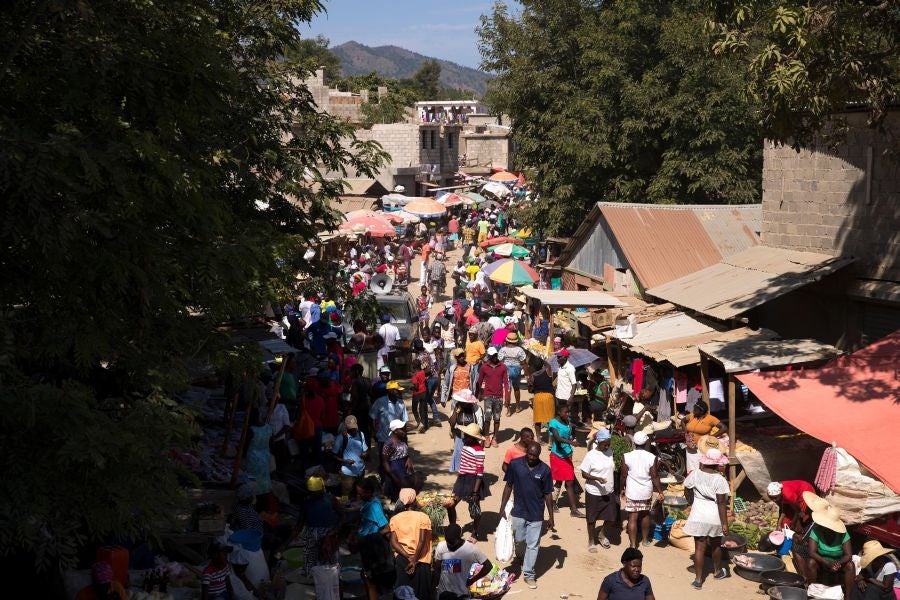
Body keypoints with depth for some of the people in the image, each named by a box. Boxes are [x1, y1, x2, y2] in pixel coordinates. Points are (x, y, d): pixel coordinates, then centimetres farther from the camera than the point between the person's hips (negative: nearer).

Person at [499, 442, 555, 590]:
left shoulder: (544, 470, -9)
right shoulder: (515, 464, -8)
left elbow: (548, 494, -2)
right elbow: (509, 486, 1)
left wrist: (551, 516, -1)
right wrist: (502, 508, 0)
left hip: (536, 514, -1)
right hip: (518, 511, 1)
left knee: (533, 545, 4)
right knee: (519, 540, 15)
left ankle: (529, 574, 16)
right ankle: (521, 559, 46)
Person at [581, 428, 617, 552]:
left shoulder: (610, 452, 0)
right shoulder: (591, 455, -17)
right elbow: (584, 474, -14)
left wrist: (614, 487, 13)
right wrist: (597, 478, -29)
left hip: (609, 492, 5)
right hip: (594, 492, -5)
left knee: (611, 517, 8)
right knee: (592, 518, 9)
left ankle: (602, 534, 36)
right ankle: (591, 541, 28)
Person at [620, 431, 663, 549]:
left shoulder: (627, 457, -11)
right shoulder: (651, 458, -11)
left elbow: (623, 475, -4)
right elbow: (655, 477, -8)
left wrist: (622, 489, 10)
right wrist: (660, 491, 1)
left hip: (632, 492, -1)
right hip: (646, 491, 1)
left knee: (633, 518, 3)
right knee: (645, 515, 21)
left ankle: (633, 545, 2)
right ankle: (645, 540, 35)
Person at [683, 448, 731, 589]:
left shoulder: (695, 474, -8)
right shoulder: (720, 480, -18)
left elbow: (687, 492, 6)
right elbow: (721, 503, -18)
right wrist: (725, 523, -13)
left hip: (698, 516, 1)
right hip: (715, 518, -1)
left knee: (699, 547, 5)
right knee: (716, 545, 22)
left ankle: (698, 579, 5)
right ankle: (717, 572, 41)